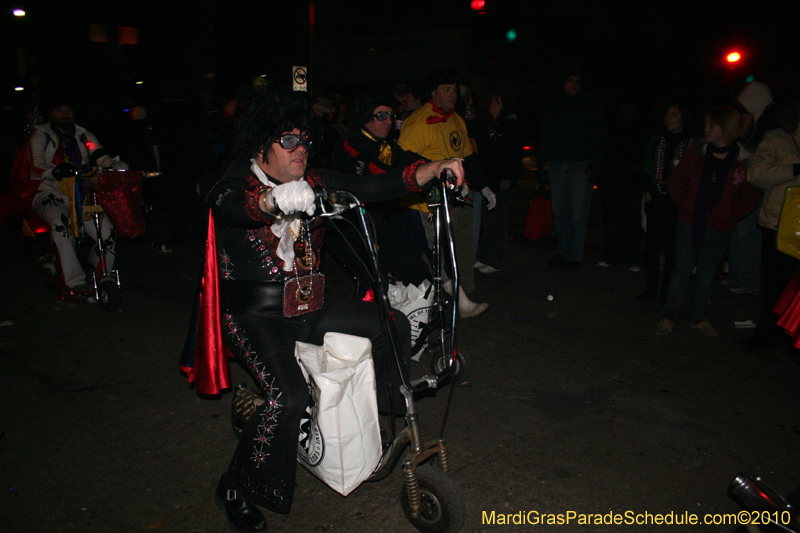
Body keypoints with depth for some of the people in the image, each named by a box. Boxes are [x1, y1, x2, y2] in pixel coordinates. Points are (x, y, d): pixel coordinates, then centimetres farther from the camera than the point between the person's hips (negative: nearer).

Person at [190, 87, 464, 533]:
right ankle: (237, 489, -2)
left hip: (309, 304, 6)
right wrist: (276, 200, -57)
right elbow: (228, 206, -33)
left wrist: (433, 170, -19)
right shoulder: (238, 183, -8)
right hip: (257, 312, -6)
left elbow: (370, 188, -5)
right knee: (290, 396, -27)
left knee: (396, 328, -4)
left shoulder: (314, 182, 6)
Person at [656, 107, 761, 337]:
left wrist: (732, 215, -9)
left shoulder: (743, 161, -4)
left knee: (707, 273, 10)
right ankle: (669, 316, 10)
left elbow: (752, 196, 3)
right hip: (688, 223, 0)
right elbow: (676, 181, 11)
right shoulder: (696, 155, 0)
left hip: (718, 228, 0)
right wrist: (683, 205, 4)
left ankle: (698, 317, 23)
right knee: (682, 269, 3)